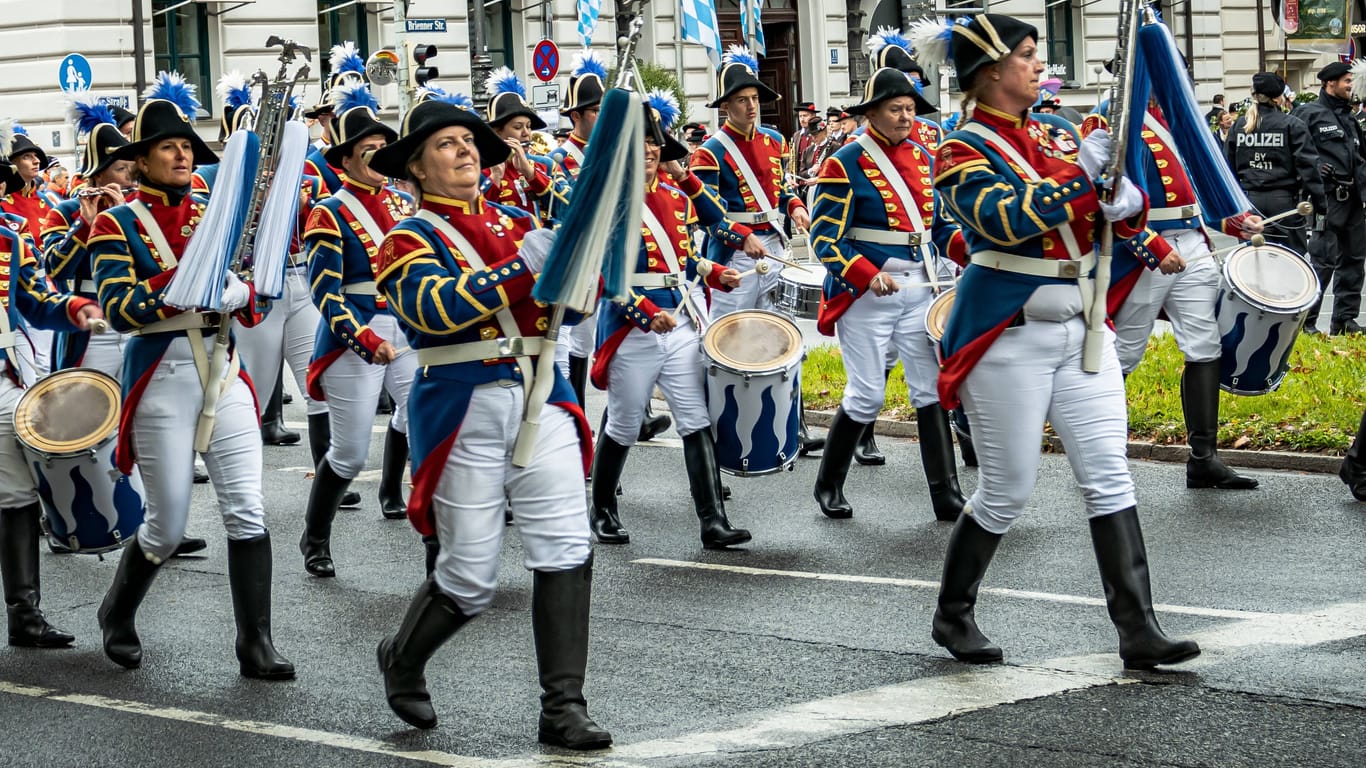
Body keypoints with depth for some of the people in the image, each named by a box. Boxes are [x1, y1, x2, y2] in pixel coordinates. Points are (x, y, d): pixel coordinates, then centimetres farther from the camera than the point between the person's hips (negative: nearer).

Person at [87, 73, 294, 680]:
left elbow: (255, 298, 10)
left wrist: (238, 296, -14)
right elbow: (119, 308, -15)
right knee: (168, 527, 2)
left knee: (247, 511, -5)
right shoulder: (115, 226, -3)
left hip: (224, 371, 4)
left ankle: (256, 644, 0)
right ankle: (118, 615, 29)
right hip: (161, 378, -4)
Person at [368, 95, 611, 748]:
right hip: (465, 409, -4)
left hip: (542, 397, 4)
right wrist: (520, 267, -24)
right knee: (469, 580, 0)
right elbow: (435, 309, -19)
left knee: (567, 551, -8)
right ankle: (402, 661, 29)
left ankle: (562, 708, -2)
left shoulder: (515, 224, 16)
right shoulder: (411, 239, 0)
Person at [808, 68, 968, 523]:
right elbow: (826, 239, -11)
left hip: (919, 290, 5)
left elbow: (937, 225, 18)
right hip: (864, 294, -5)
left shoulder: (922, 157, 10)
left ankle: (946, 496, 1)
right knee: (866, 395, -2)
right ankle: (829, 486, 18)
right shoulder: (846, 165, -8)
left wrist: (968, 247, -3)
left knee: (932, 387, -1)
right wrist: (868, 276, -25)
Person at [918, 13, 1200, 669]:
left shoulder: (1055, 134, 11)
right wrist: (1082, 172, -22)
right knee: (1007, 492, 1)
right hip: (1010, 337, -6)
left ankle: (1138, 631, -1)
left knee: (1108, 477, -1)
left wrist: (1127, 202, -10)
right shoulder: (963, 153, -8)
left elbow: (1123, 218, 13)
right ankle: (952, 617, 21)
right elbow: (1006, 219, -25)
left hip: (1080, 328, 6)